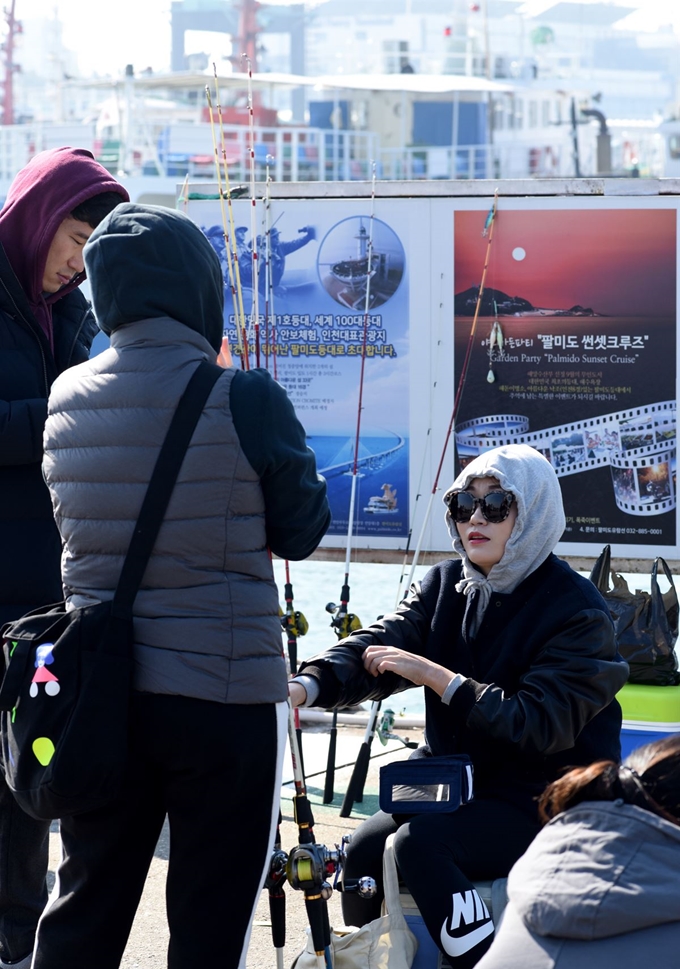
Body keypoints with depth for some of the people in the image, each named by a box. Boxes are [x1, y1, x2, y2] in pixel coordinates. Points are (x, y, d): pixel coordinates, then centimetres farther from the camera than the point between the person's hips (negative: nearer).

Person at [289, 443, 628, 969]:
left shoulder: (577, 609, -14)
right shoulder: (445, 586, 6)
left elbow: (545, 724, -24)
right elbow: (378, 645, -9)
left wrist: (436, 677, -26)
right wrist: (304, 686, -29)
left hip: (542, 802, -7)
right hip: (458, 781, 7)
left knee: (419, 843, -27)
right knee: (364, 847, -8)